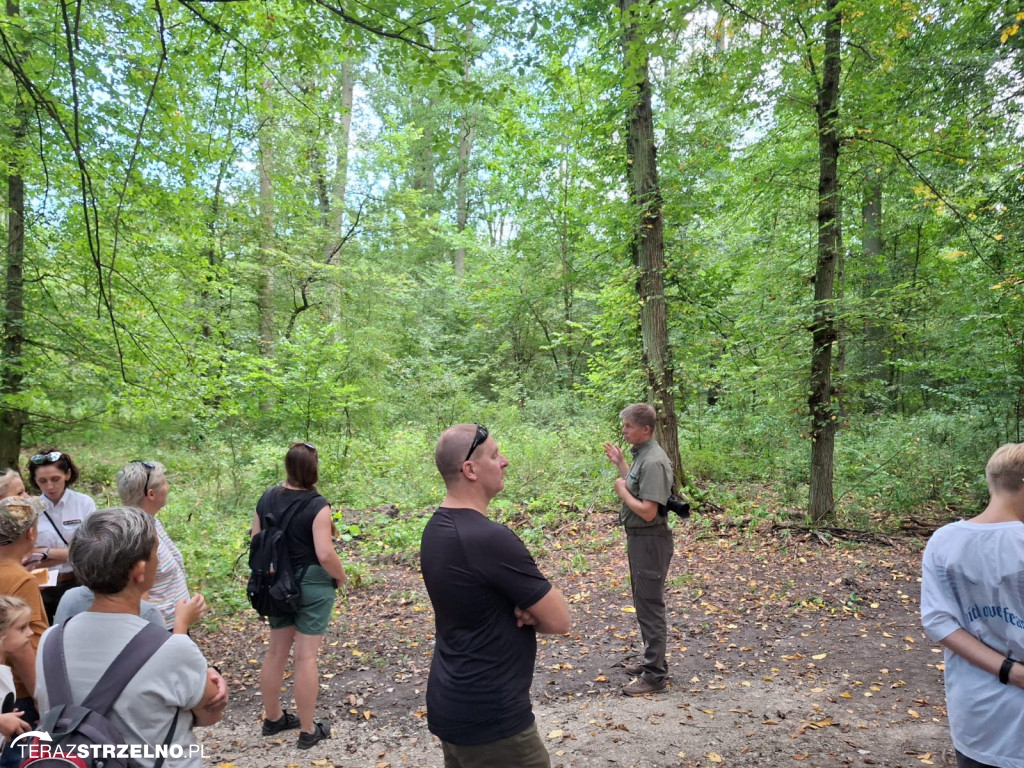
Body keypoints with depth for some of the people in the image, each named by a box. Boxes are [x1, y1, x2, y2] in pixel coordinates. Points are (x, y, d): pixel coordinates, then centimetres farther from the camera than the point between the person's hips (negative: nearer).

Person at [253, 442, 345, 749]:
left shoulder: (267, 498, -1)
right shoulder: (317, 505, -20)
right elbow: (325, 554, -24)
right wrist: (341, 576, -6)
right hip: (312, 585, -6)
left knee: (277, 650, 19)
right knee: (306, 656, 2)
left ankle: (273, 717, 35)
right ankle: (308, 730, 15)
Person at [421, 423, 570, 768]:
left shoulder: (436, 528, 1)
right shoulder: (490, 538, -27)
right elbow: (558, 620, -20)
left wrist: (524, 607, -9)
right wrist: (531, 611, -1)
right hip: (490, 717, -9)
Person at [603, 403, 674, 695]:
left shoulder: (653, 462, -23)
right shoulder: (641, 455, 8)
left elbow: (647, 511, -26)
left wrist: (621, 490, -13)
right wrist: (620, 463, 16)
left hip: (650, 540, -11)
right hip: (638, 538, 11)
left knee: (650, 606, -2)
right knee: (643, 602, 19)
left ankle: (655, 674, 9)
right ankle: (652, 661, 32)